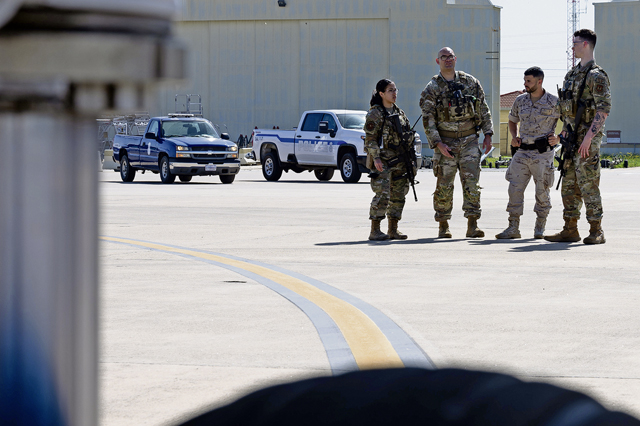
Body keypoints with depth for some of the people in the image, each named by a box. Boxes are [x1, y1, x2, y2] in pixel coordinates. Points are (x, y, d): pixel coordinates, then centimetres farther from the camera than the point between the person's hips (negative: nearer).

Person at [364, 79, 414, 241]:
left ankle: (393, 230, 16)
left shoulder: (400, 113, 15)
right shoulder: (375, 113, -6)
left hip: (399, 161, 7)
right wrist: (376, 158, -20)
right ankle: (375, 230, -8)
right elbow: (370, 138, -11)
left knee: (398, 195, 8)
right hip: (382, 161, -7)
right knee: (382, 195, -12)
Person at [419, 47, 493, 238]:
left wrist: (487, 134, 4)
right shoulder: (432, 89, 0)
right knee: (444, 186, 2)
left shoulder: (470, 82, 8)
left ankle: (472, 226, -7)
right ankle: (443, 226, 12)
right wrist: (438, 144, -13)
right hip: (445, 142, -1)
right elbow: (428, 119, -4)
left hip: (469, 140, 1)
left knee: (471, 183, -7)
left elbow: (483, 110, 12)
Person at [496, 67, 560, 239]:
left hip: (542, 153, -4)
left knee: (542, 191, 1)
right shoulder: (520, 101, 9)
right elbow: (512, 121, 26)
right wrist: (514, 137, 8)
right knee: (515, 188, -3)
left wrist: (558, 138, -7)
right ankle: (513, 228, 1)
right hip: (522, 152, 4)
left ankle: (540, 227, 17)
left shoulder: (553, 102, -4)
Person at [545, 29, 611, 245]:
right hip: (573, 138, 9)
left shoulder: (596, 76, -11)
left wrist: (588, 137, -23)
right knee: (569, 185, 9)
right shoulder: (572, 74, 17)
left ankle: (596, 231, -2)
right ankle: (570, 230, 13)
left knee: (588, 184, -8)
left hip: (588, 139, -9)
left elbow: (604, 108, -18)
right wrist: (565, 131, 15)